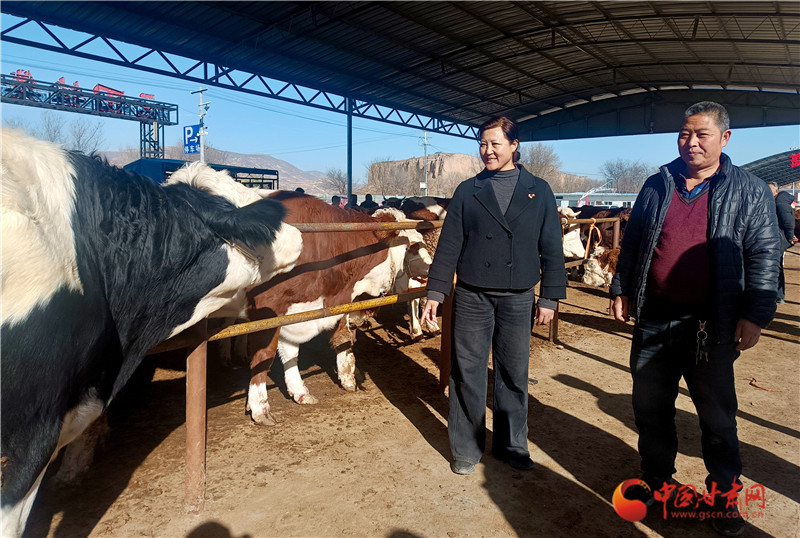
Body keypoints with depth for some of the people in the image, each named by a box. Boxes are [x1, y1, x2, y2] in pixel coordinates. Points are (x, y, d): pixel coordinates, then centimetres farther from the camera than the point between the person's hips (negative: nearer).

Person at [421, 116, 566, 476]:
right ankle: (467, 450, 22)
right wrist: (436, 293, -2)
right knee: (467, 374, 6)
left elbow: (552, 249, 5)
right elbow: (449, 245, 3)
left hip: (517, 299, 1)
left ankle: (511, 445, 29)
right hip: (471, 297, 0)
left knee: (514, 375, 11)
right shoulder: (467, 191, 6)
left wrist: (549, 298, 0)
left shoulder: (538, 191, 6)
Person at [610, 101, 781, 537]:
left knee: (718, 416, 11)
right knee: (650, 408, 14)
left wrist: (755, 315, -10)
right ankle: (655, 478, 34)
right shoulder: (657, 185, 8)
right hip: (653, 320, 3)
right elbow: (631, 243, 12)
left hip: (710, 325, -3)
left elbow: (764, 255, -4)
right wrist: (621, 289, 9)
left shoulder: (749, 191, 0)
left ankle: (724, 496, 31)